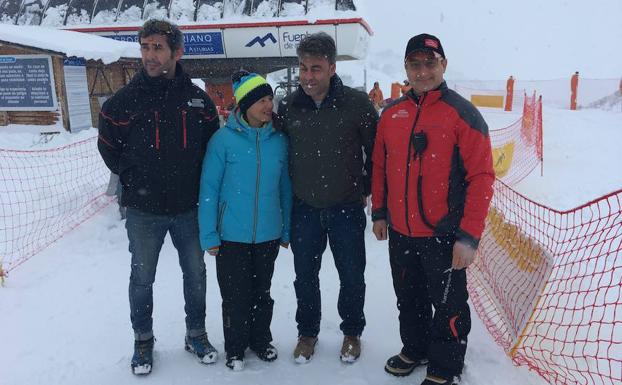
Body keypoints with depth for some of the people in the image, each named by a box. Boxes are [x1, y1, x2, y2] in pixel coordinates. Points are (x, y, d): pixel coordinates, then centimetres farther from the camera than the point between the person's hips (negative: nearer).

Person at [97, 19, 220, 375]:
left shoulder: (198, 99, -2)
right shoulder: (126, 99, -7)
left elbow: (212, 146, 10)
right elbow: (108, 146, 6)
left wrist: (198, 183, 5)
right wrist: (132, 177, 3)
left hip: (189, 208, 2)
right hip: (144, 211, -1)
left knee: (196, 274, 14)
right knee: (143, 278, 12)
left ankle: (197, 334, 35)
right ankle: (143, 341, 33)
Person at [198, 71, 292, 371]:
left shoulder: (280, 140, -3)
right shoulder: (223, 139, -13)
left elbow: (285, 188, 4)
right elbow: (209, 189, -10)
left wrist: (286, 230, 8)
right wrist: (209, 235, -9)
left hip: (268, 235, 3)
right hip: (232, 236, -3)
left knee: (262, 292, 19)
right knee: (235, 296, 10)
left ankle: (260, 340, 41)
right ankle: (235, 349, 33)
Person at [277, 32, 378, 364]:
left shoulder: (357, 104, -10)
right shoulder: (288, 107, -2)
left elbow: (376, 150, 1)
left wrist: (365, 188, 4)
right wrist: (291, 192, 10)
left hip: (347, 208, -2)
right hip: (304, 209, 2)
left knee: (352, 276, 11)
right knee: (305, 276, 14)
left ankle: (352, 332, 35)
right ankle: (307, 332, 36)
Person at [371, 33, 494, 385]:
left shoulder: (462, 114, -11)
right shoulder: (391, 114, 5)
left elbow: (481, 177, -14)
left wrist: (469, 236, -17)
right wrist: (379, 212, 14)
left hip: (443, 235, -5)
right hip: (400, 233, 5)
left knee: (448, 304, 10)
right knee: (409, 298, 21)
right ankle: (415, 348, 44)